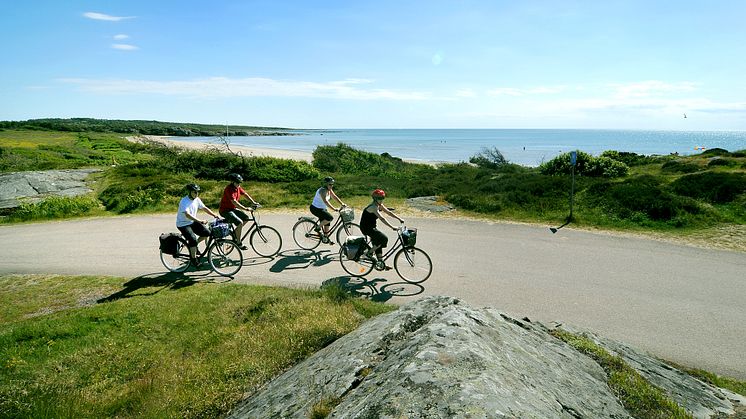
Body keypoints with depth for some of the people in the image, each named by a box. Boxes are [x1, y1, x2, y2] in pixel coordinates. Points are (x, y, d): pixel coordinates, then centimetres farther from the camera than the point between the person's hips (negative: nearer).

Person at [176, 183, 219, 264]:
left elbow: (205, 208, 7)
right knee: (193, 239, -24)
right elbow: (187, 215, -34)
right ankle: (194, 259, -6)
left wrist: (215, 215, -6)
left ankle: (192, 245, 13)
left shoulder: (197, 199, 0)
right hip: (183, 224, -7)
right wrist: (200, 221, -43)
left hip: (193, 222, 7)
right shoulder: (184, 201, -22)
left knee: (207, 233, -9)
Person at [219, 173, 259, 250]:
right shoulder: (229, 189, -24)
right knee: (240, 222, -23)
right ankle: (239, 243, -13)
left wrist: (253, 202, 3)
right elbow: (234, 202, -32)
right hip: (225, 210, -9)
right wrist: (245, 208, -35)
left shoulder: (238, 187, 3)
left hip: (233, 209, 9)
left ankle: (236, 232, 16)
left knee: (247, 218, 2)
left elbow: (245, 194, 14)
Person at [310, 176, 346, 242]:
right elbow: (325, 201, -36)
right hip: (315, 209, -9)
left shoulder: (329, 190, 2)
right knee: (330, 218, -22)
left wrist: (342, 204, -9)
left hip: (322, 208, 9)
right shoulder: (322, 190, -25)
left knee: (326, 223, 10)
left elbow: (334, 197, 4)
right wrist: (334, 209, -43)